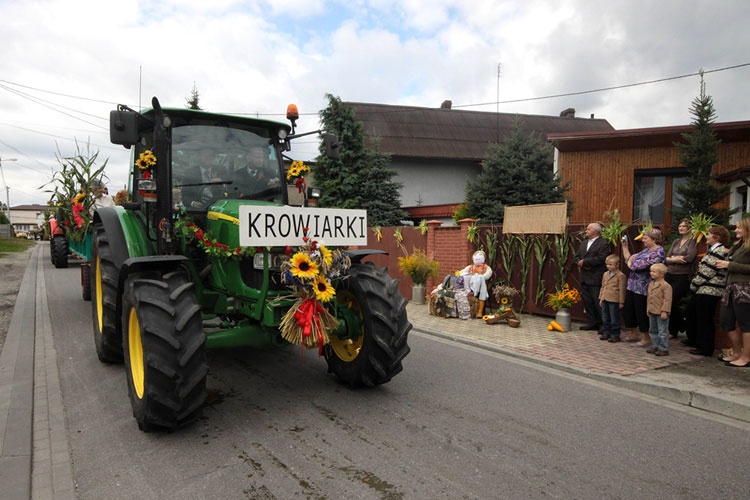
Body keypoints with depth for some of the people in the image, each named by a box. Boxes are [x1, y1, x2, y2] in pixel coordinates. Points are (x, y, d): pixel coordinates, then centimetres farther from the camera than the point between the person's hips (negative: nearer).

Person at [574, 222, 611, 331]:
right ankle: (591, 323, 20)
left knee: (598, 303, -4)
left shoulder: (604, 244, -7)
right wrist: (580, 263, -7)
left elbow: (600, 259, -18)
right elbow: (576, 257, 15)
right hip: (584, 278, 8)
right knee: (587, 301, 11)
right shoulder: (583, 243, 19)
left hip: (596, 279, -8)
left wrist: (585, 262, -14)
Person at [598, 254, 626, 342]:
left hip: (614, 300, -7)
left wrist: (621, 302, -10)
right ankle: (606, 333, 23)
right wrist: (601, 298, 16)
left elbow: (622, 290, -9)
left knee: (614, 319, 1)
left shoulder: (620, 275, -9)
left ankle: (615, 335, 10)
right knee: (605, 318, 13)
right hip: (605, 299, 7)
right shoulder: (605, 274, 13)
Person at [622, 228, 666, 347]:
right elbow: (629, 259, 17)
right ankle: (634, 335, 29)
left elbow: (641, 265, -22)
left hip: (643, 288, -9)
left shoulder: (658, 252, -15)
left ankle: (646, 338, 15)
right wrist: (625, 246, 11)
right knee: (628, 309, 15)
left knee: (641, 313, 0)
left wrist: (632, 261, -2)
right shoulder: (647, 250, 14)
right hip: (633, 285, 9)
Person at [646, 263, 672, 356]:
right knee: (653, 330, 17)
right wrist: (648, 308, 17)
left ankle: (664, 349, 7)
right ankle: (655, 346, 28)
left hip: (661, 313, -9)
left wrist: (664, 311, -20)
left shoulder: (666, 286, -16)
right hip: (652, 312, 9)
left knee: (662, 332, -1)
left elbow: (667, 300, -18)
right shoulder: (651, 284, 10)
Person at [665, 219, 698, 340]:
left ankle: (673, 331, 10)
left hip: (683, 276, -6)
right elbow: (667, 258, 8)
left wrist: (673, 258, -4)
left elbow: (689, 258, -16)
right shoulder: (676, 241, 17)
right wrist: (674, 259, -13)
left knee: (672, 302, -7)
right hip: (670, 275, 6)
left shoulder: (693, 241, -2)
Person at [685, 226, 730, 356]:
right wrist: (695, 284, 12)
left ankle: (706, 348, 6)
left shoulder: (719, 251, -16)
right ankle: (695, 340, 33)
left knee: (704, 319, -3)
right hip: (703, 289, 11)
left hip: (709, 291, -11)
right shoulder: (713, 250, 18)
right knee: (690, 311, 20)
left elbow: (708, 272, -19)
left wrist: (694, 285, -11)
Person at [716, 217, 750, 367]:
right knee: (725, 320, 12)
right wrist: (724, 262, 4)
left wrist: (730, 265, -14)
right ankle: (736, 353, 24)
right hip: (731, 288, 9)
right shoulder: (738, 245, 18)